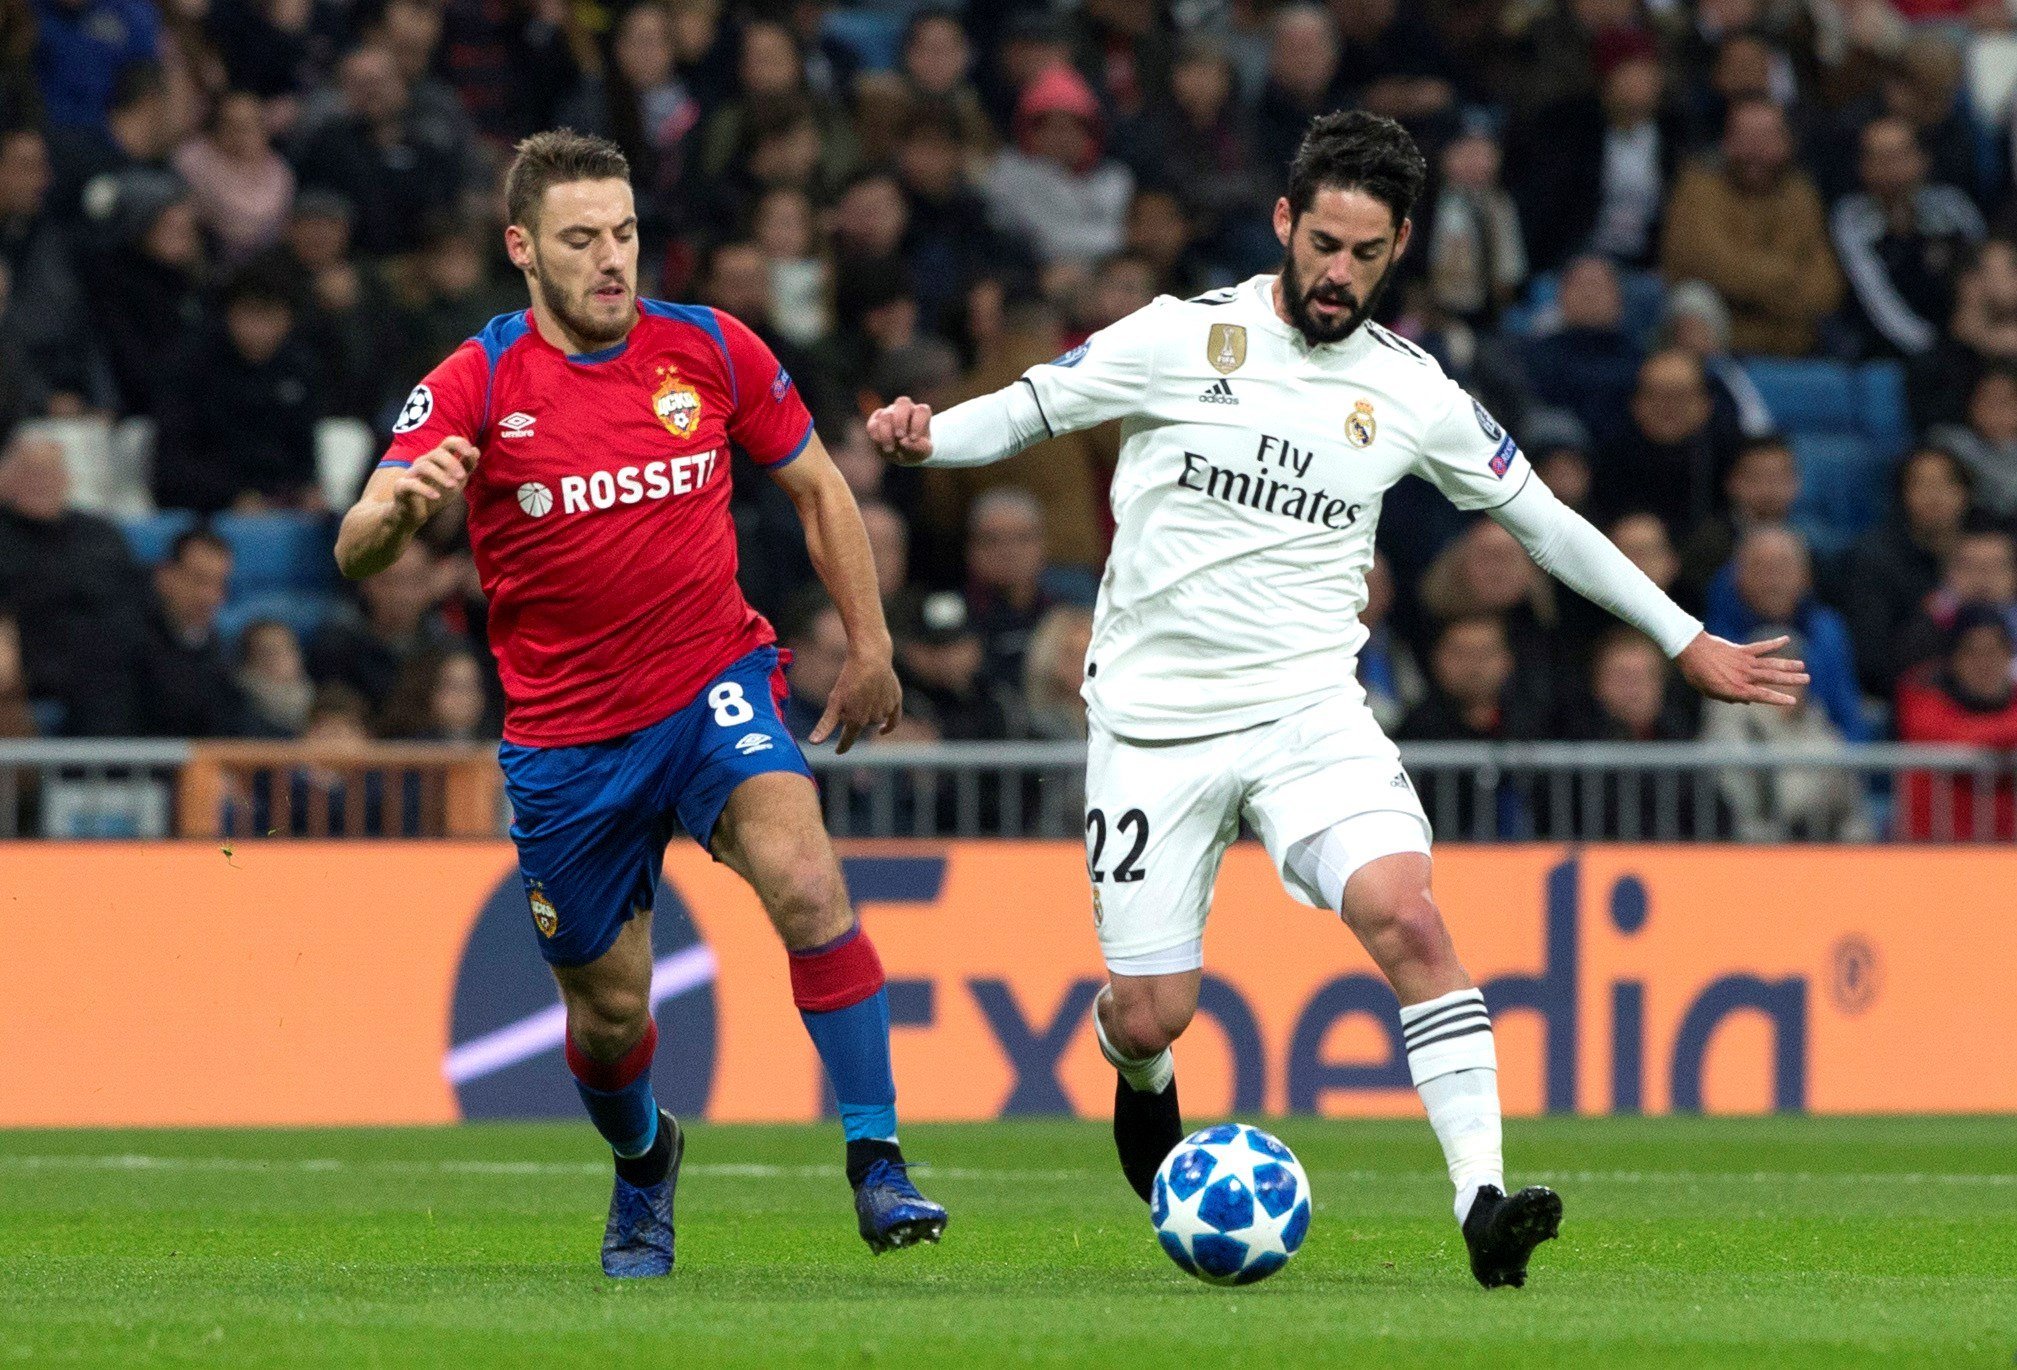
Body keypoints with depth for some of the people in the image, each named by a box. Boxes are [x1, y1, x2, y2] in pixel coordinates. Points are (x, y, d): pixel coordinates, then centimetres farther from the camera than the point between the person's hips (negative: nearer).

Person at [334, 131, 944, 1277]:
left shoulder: (710, 350, -4)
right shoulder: (477, 386, -10)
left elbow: (814, 485, 11)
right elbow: (360, 555, -20)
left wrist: (870, 646, 9)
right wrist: (399, 506, -43)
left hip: (712, 683, 0)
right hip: (566, 736, 0)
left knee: (804, 879, -27)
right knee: (608, 1010, 9)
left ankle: (878, 1163, -22)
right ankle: (643, 1164, 44)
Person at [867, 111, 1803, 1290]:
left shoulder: (1411, 391, 3)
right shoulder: (1179, 341, -4)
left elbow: (1544, 520, 15)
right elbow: (1023, 413, 5)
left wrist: (1688, 641, 17)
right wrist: (926, 435, -18)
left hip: (1309, 707, 1)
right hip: (1154, 717, -1)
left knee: (1406, 915, -25)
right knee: (1151, 1018, 0)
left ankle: (1485, 1207, -29)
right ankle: (1143, 1083, 41)